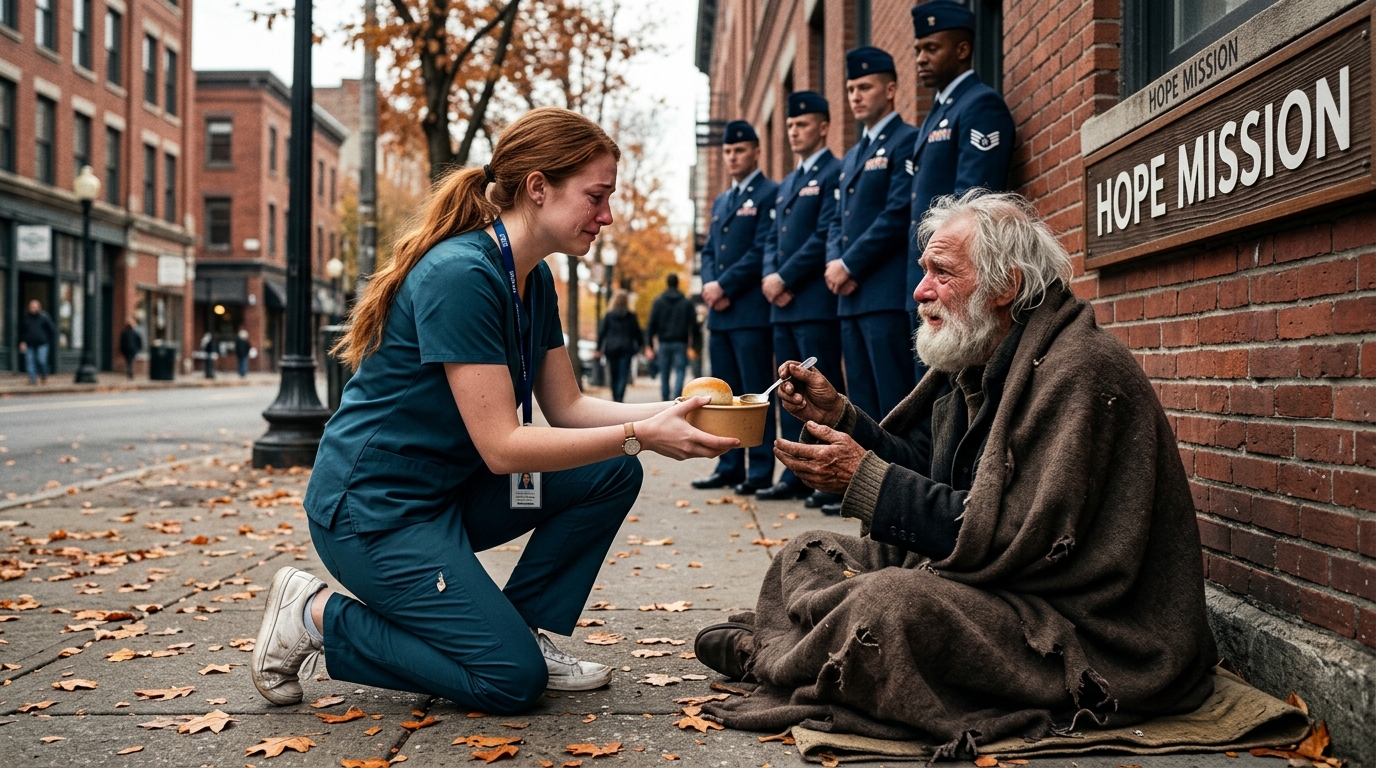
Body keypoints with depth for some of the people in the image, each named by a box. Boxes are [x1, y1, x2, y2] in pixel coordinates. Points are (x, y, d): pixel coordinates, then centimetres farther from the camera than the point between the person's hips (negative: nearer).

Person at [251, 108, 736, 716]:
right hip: (372, 507, -9)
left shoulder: (534, 279, 5)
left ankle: (520, 631, 5)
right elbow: (501, 446, -26)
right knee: (511, 680, -11)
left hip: (447, 491, 9)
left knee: (612, 475, -1)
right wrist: (639, 435, -26)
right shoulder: (460, 274, -24)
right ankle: (317, 615, 1)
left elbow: (568, 407, 5)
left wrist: (670, 413, -9)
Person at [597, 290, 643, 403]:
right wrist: (640, 345, 19)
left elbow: (602, 332, 1)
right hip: (626, 349, -1)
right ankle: (619, 397, -18)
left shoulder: (608, 315, 1)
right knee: (623, 375, -5)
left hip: (611, 349, 1)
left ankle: (615, 398, 16)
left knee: (614, 376, 12)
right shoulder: (631, 316, 0)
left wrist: (599, 348, 6)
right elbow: (637, 333, 5)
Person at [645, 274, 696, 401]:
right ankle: (676, 398, -22)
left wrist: (649, 345, 0)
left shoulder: (658, 301, 5)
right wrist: (693, 344, 1)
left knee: (664, 374, 8)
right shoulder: (687, 302, 7)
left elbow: (652, 324, -1)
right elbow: (693, 325, 1)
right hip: (680, 343, -1)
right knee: (680, 372, -3)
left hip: (663, 343, 1)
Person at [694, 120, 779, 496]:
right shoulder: (720, 202, 22)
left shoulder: (770, 194, -3)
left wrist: (724, 286, -13)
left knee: (756, 392, -6)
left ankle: (760, 471, -4)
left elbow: (763, 250, -12)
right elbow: (708, 251, 19)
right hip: (719, 311, 8)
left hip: (752, 309, -8)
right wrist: (709, 285, -1)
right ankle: (730, 466, 15)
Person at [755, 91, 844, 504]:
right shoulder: (786, 184, 23)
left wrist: (785, 278, -13)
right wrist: (770, 276, 0)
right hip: (783, 304, 9)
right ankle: (796, 475, 13)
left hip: (817, 301, -8)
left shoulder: (836, 173, -3)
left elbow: (826, 235, -13)